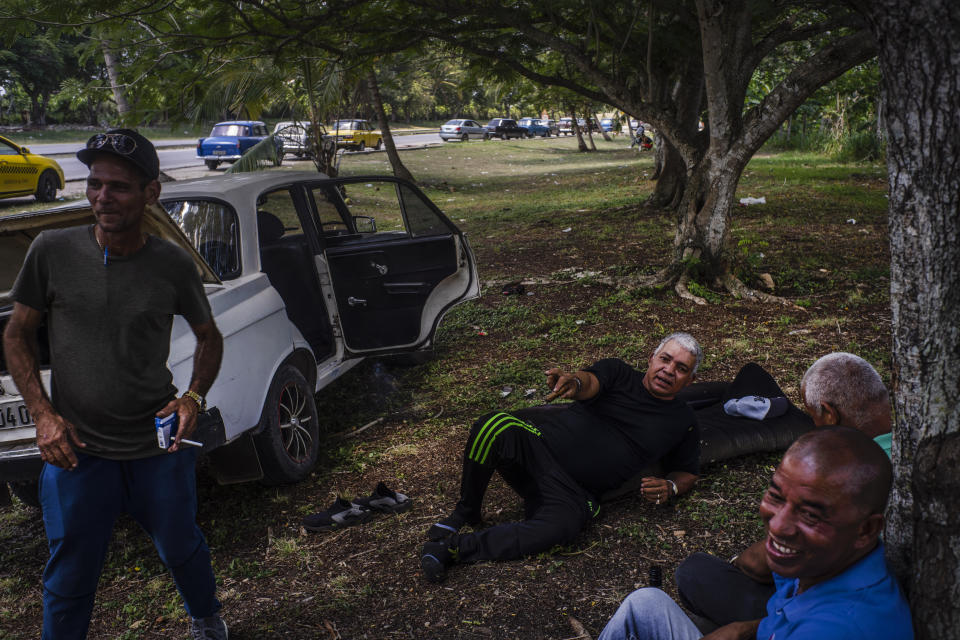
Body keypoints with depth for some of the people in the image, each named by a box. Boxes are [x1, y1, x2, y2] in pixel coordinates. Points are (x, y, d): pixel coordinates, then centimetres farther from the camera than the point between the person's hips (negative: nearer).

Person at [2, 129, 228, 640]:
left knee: (181, 549, 20)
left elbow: (209, 336, 8)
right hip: (75, 450, 0)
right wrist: (42, 413, -9)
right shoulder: (53, 251, -8)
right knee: (69, 582, 11)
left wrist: (195, 396, -10)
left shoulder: (173, 266, -7)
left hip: (159, 448, 1)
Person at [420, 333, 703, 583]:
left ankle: (455, 546, -24)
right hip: (537, 440, 0)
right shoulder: (619, 373, 10)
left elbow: (687, 472, 23)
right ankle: (465, 513, -8)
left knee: (562, 525, -36)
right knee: (494, 426, -33)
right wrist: (575, 383, -38)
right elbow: (590, 381, -12)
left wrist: (670, 488, -2)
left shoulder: (682, 422, 15)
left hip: (572, 490, 0)